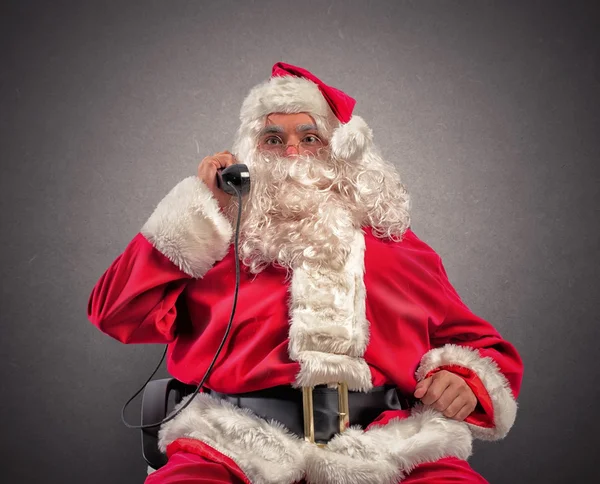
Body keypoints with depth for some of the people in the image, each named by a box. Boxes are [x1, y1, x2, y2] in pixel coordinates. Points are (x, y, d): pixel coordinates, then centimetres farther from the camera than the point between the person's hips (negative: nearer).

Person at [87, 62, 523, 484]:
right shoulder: (215, 243, 21)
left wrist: (466, 379, 0)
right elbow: (115, 313, 10)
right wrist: (200, 209, 10)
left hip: (386, 443, 1)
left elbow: (482, 345, 26)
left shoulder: (393, 243, 24)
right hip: (239, 448, -1)